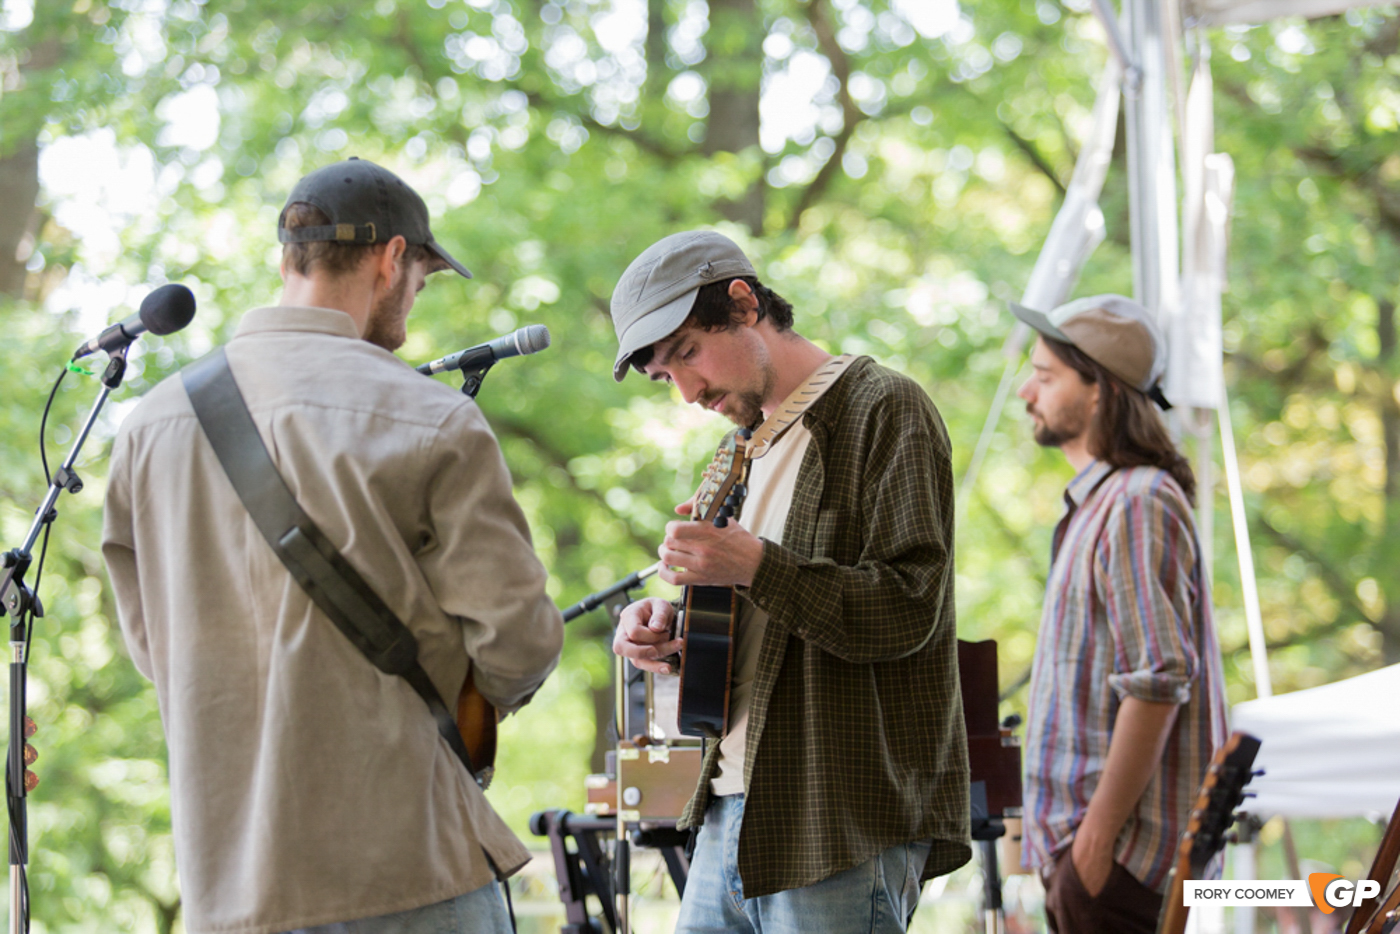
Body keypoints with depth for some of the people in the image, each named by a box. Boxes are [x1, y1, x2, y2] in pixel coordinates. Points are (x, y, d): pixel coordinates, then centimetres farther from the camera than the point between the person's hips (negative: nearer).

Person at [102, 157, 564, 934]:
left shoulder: (150, 426, 7)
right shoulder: (430, 422, -9)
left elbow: (152, 645, 13)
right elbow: (517, 642, -8)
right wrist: (468, 693, 14)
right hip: (406, 870, -5)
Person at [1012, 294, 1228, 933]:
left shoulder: (1136, 503, -14)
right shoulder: (1096, 502, 18)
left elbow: (1158, 683, -22)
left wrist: (1098, 833, -21)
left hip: (1121, 855, -10)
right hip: (1077, 839, 10)